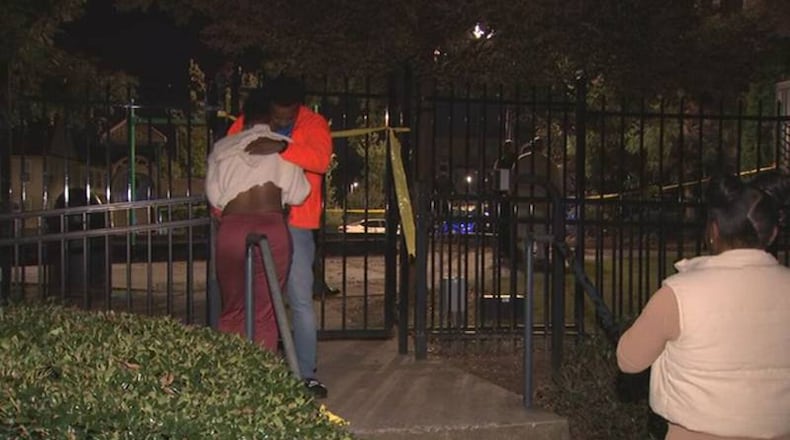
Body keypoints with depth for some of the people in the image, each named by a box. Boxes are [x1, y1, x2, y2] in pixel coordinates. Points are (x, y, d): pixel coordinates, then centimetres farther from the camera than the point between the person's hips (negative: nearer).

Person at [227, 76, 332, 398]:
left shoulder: (313, 124, -2)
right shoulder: (245, 124, 5)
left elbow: (321, 159, -21)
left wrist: (281, 147, -34)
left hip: (295, 224, -2)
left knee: (302, 301, -1)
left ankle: (306, 374, 8)